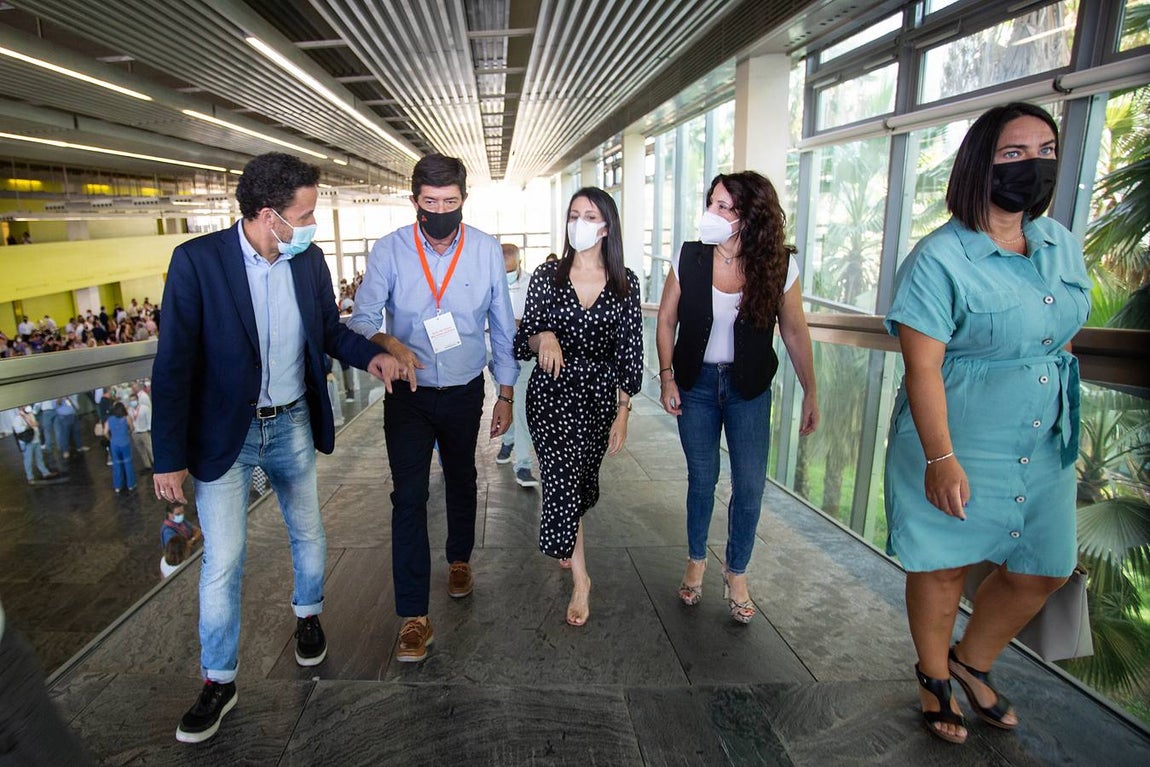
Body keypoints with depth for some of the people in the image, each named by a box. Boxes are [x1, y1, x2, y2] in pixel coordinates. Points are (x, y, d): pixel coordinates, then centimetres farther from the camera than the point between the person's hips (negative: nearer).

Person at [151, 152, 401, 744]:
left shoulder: (309, 259, -4)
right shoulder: (197, 260, -16)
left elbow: (329, 329, 10)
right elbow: (174, 364, -14)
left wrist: (369, 355, -12)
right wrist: (170, 458, -13)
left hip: (292, 426, 4)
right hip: (224, 435, -3)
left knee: (308, 533, 18)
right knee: (223, 561, 4)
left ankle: (308, 614, 47)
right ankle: (219, 681, 26)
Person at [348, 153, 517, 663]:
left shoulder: (487, 251, -5)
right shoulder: (388, 251, -9)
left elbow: (502, 327, 0)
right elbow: (360, 319, -10)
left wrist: (506, 394, 2)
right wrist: (389, 344, -33)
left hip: (465, 392, 2)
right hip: (408, 393, -1)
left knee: (461, 481, 20)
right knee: (409, 496, -5)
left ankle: (459, 559, 47)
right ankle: (413, 616, 7)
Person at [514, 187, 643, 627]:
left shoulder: (625, 282, -2)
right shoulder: (547, 276, -3)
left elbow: (629, 351, -1)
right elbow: (523, 341, 0)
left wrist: (623, 413, -3)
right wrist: (543, 337, -24)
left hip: (600, 396, 2)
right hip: (552, 394, -1)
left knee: (583, 479, 16)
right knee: (564, 481, -10)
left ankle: (564, 544, 48)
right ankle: (580, 580, 8)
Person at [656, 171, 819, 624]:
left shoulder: (779, 266, -10)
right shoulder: (689, 258, -9)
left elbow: (795, 333, -1)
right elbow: (666, 321, 0)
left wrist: (810, 394, 2)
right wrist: (666, 377, -6)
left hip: (749, 388, 0)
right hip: (696, 383, 0)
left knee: (750, 486, 2)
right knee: (702, 478, 11)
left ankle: (736, 574, 25)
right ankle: (696, 562, 33)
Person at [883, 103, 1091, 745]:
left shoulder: (1062, 244, 5)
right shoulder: (941, 259, -18)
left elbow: (1064, 337, 15)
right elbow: (922, 367, -20)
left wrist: (1066, 423, 17)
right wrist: (941, 459, -22)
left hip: (1044, 448, 7)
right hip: (956, 446, -7)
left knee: (1043, 570, 16)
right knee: (944, 566, 10)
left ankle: (973, 662, 43)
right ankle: (934, 677, 38)